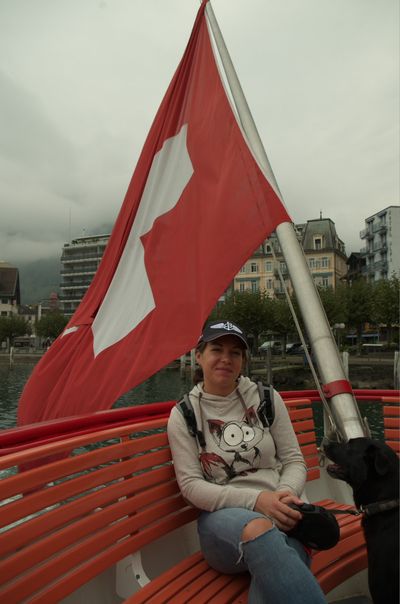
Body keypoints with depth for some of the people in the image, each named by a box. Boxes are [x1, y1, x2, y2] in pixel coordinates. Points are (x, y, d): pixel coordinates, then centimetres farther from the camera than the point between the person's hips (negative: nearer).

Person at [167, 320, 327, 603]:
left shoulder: (267, 398, 5)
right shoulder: (183, 414, 0)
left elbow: (294, 461, 8)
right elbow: (191, 485, -5)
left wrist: (286, 494, -16)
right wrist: (255, 500, -18)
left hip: (278, 512, 1)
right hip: (222, 515, 0)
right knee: (258, 528, -37)